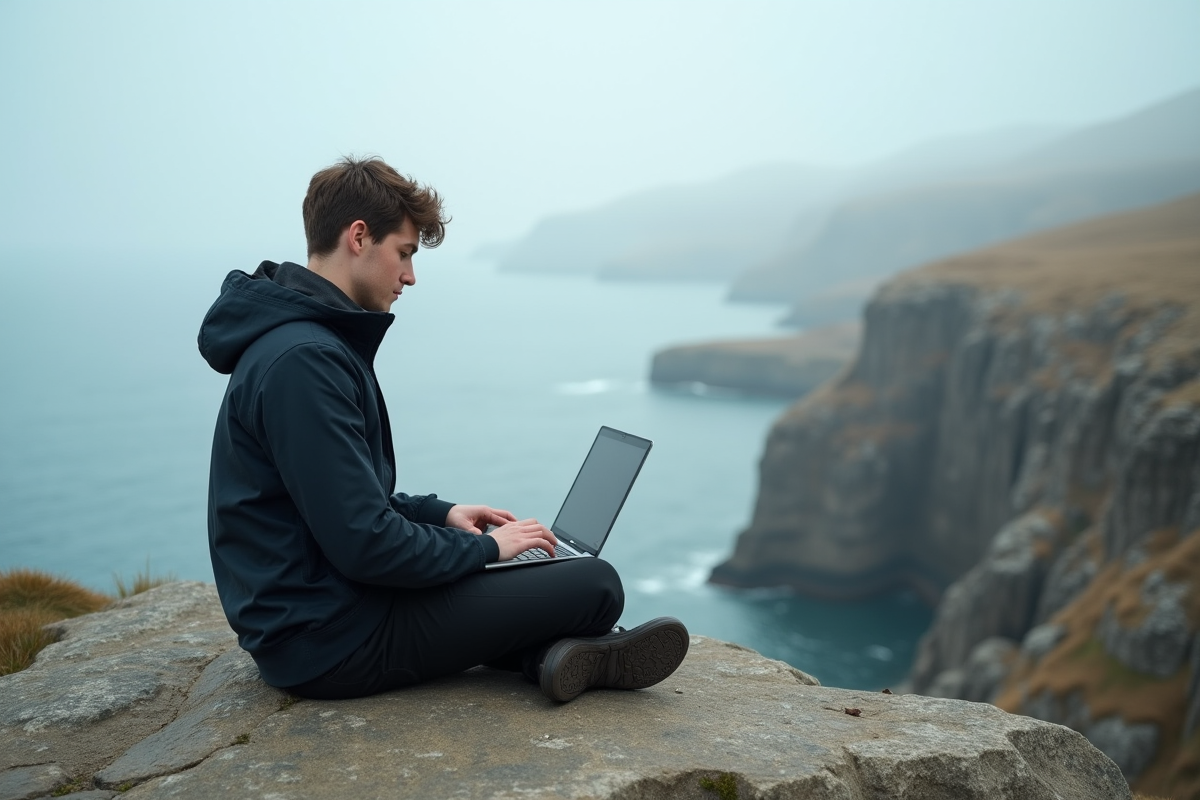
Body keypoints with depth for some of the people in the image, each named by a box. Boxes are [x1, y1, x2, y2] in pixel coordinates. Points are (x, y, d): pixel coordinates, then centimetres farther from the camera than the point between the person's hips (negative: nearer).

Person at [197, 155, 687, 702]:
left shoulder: (296, 339, 11)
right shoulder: (303, 360, -22)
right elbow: (363, 544, -25)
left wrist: (441, 513, 11)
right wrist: (484, 546, -10)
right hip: (333, 643, -11)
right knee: (596, 585, -11)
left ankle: (547, 653, 3)